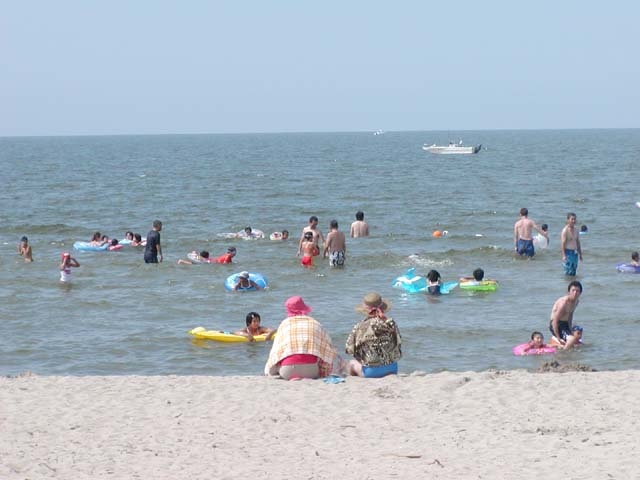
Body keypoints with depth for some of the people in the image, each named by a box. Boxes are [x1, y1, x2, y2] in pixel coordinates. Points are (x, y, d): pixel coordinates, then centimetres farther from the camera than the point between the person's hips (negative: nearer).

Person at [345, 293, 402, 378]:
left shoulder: (361, 326, -13)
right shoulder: (391, 323, -3)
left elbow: (349, 349, -5)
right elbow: (398, 344, 6)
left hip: (371, 372, -3)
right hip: (392, 369, 4)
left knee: (351, 364, 25)